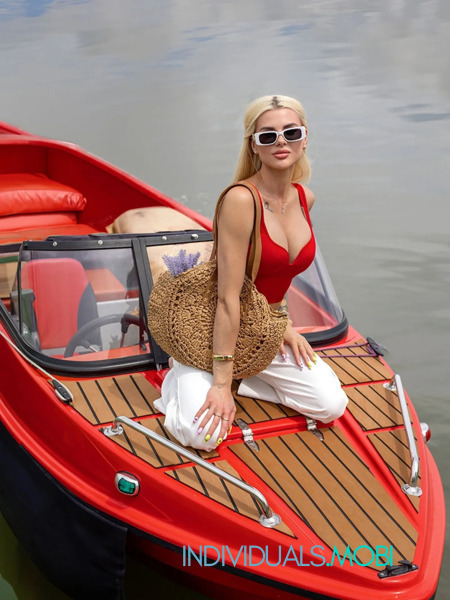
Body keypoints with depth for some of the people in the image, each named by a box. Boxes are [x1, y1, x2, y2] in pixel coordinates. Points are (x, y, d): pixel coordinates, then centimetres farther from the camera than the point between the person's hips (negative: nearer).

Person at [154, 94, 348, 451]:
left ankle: (239, 377, 10)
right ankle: (181, 377, 9)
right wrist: (221, 382, -25)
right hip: (214, 330, -6)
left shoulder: (305, 198, -2)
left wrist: (283, 324, 2)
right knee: (203, 433, -24)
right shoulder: (241, 199, -25)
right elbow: (228, 297, -26)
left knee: (332, 406, -6)